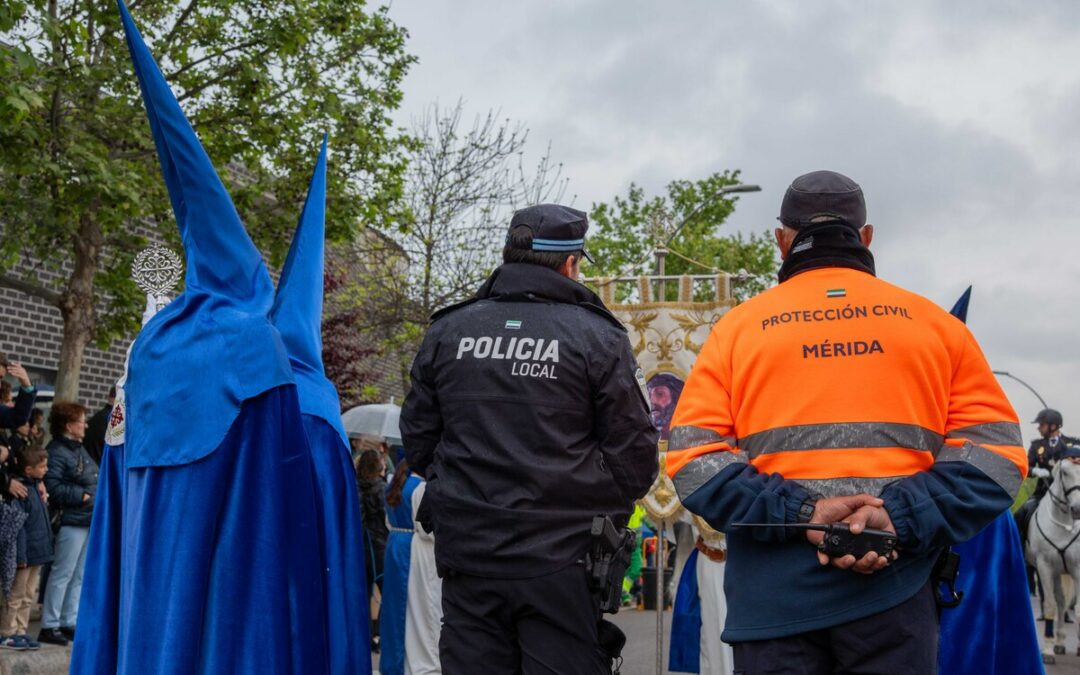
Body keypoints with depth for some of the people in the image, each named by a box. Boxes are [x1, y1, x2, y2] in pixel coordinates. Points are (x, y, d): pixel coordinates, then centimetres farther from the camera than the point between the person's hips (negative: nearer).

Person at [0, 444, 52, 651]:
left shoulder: (36, 487, 9)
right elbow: (19, 525, -20)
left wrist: (44, 501, 4)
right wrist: (20, 556, -20)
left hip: (38, 552, 9)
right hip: (27, 552, -9)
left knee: (29, 596, 15)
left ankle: (20, 632, 23)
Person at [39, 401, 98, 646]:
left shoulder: (79, 449, 15)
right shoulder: (56, 452, -14)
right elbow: (53, 488, -21)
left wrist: (98, 494, 8)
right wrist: (83, 495, -17)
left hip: (89, 519, 9)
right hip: (71, 521, -9)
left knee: (79, 576, 13)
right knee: (62, 575, -4)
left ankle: (69, 622, 20)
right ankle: (49, 626, 3)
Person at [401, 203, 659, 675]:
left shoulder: (447, 331, 4)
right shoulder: (597, 337, -5)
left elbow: (417, 442, 10)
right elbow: (635, 459, -4)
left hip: (467, 555, 3)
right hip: (562, 562, -3)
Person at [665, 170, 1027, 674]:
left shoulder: (739, 326, 7)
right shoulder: (933, 322, 9)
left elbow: (692, 458, -4)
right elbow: (994, 452, 1)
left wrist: (796, 512, -9)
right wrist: (903, 516, -9)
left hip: (773, 594, 0)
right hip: (893, 594, 1)